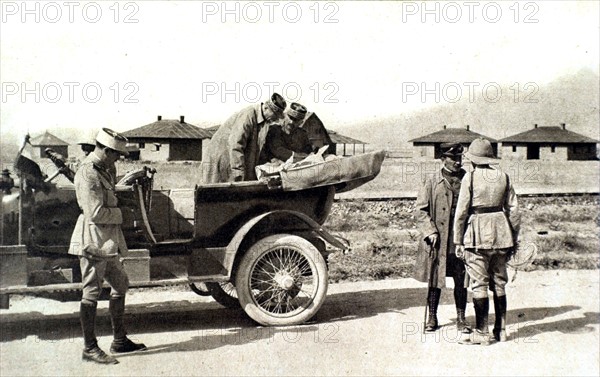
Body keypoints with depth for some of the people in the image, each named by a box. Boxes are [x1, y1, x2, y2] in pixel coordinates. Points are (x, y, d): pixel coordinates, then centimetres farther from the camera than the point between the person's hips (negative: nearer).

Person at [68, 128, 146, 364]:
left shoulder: (104, 170, 13)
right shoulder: (87, 174, -17)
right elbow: (95, 213, -23)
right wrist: (119, 214, -8)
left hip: (108, 240, 10)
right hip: (93, 240, -10)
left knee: (120, 285, 16)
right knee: (91, 293, -3)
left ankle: (120, 341, 26)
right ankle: (89, 348, 4)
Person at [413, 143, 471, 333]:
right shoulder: (432, 183, 1)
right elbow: (421, 209, 0)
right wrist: (430, 232, -10)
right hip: (438, 240, -1)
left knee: (461, 281, 6)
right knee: (435, 280, 7)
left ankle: (461, 318, 18)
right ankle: (432, 317, 19)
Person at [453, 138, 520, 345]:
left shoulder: (470, 177, -7)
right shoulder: (503, 176, 7)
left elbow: (461, 211, -8)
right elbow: (514, 209, 8)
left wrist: (458, 241, -2)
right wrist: (513, 238, 16)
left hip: (477, 235, -5)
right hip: (501, 234, 5)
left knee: (479, 285, 0)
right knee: (499, 283, 14)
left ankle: (481, 333, 4)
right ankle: (501, 330, 20)